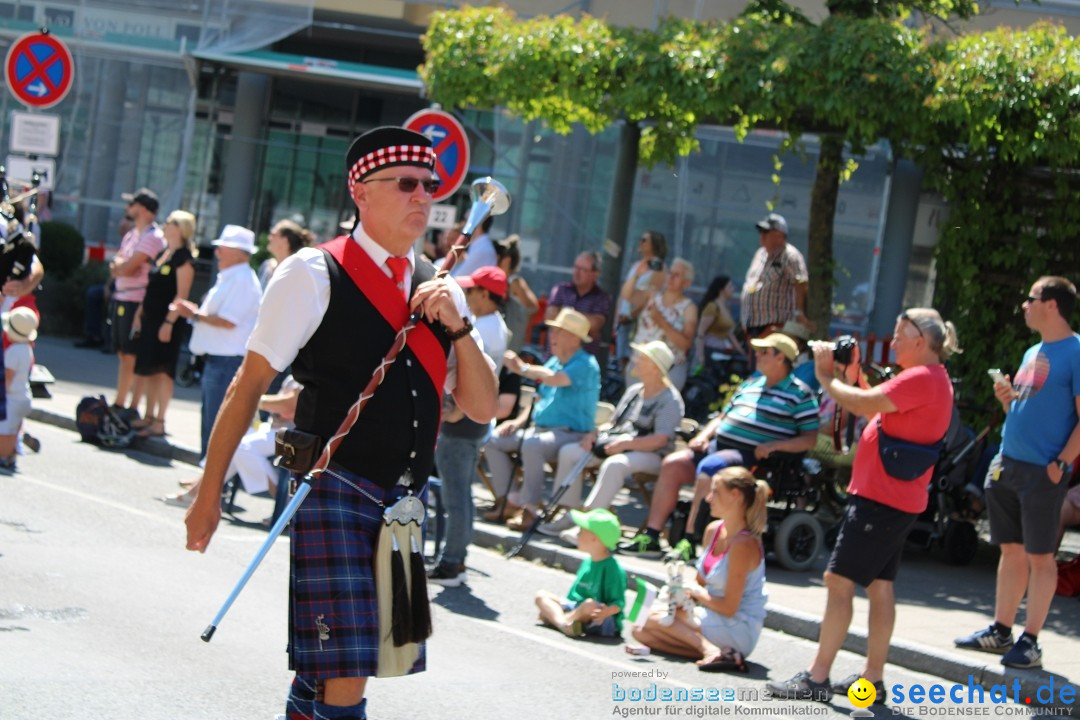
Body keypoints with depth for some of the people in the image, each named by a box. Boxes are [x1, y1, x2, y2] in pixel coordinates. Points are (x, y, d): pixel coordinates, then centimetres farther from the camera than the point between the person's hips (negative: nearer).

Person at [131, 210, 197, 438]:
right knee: (148, 370, 13)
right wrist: (140, 312, 17)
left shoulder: (184, 259, -13)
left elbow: (182, 295, -17)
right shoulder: (163, 254, 14)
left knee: (162, 371, -6)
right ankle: (149, 417, 21)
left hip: (166, 321, -9)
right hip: (150, 318, 9)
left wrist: (169, 322, -22)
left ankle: (159, 422, -2)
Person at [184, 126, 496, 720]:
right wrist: (209, 494, -6)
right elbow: (249, 385, -5)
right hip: (335, 488, -6)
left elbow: (482, 409, 9)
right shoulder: (315, 276, -6)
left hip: (403, 498, 6)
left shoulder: (438, 289, 11)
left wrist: (457, 326, -7)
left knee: (324, 667, 11)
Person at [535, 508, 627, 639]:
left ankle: (552, 617, -22)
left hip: (604, 623, -9)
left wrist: (606, 612, -39)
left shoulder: (612, 568, -17)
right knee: (542, 595, 0)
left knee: (591, 604, -42)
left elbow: (618, 603, -20)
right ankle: (562, 622, -30)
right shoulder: (588, 562, 11)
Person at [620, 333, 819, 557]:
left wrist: (774, 445, -20)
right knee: (672, 464, -8)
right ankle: (651, 536, -7)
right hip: (717, 445, 8)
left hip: (752, 456, -8)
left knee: (708, 468, -33)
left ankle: (689, 542, -29)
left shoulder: (800, 394, -1)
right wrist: (704, 435, 9)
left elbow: (810, 438, -7)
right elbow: (723, 417, 29)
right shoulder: (750, 385, 22)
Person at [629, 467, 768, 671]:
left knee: (656, 619, -13)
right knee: (641, 631, -1)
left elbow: (729, 607, -21)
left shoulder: (743, 544, -22)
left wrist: (698, 594, -5)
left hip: (739, 631, -10)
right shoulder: (713, 530, 5)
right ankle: (713, 650, -14)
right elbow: (701, 583, 15)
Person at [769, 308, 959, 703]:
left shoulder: (921, 378, -16)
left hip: (882, 498, -11)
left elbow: (864, 405, -22)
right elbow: (876, 407, 19)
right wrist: (854, 375, 8)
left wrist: (827, 376, -9)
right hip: (891, 497, 11)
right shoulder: (932, 379, 18)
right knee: (879, 585, 13)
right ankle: (872, 677, 17)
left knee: (839, 580, -9)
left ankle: (817, 678, -8)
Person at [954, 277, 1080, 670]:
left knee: (1039, 556, -1)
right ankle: (1001, 630, 21)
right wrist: (1006, 398, 2)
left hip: (1042, 471, -8)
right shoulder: (1033, 352, 15)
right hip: (1007, 464, 8)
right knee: (1011, 550, 13)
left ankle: (1030, 641, 4)